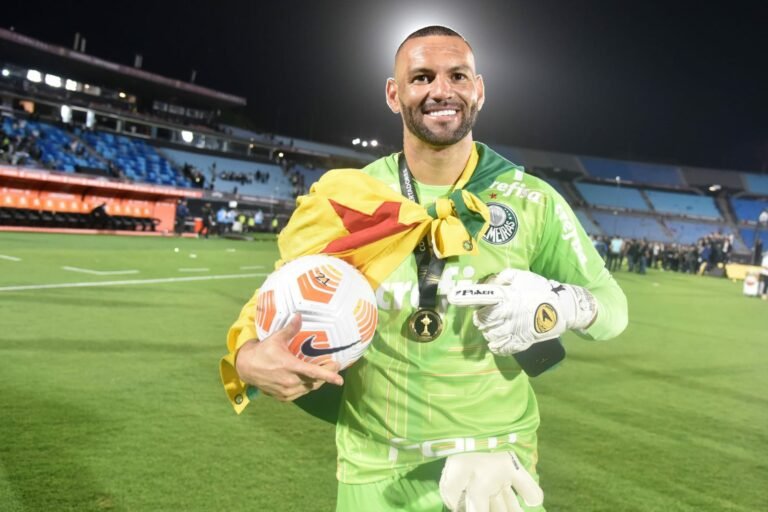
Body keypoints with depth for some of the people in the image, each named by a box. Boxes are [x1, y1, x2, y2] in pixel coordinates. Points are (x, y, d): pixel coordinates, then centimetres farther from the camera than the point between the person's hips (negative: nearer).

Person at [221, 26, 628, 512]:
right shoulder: (350, 195, -4)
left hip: (495, 461, -1)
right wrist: (247, 356, -19)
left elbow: (613, 306, 1)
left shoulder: (533, 201, -5)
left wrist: (564, 305, -21)